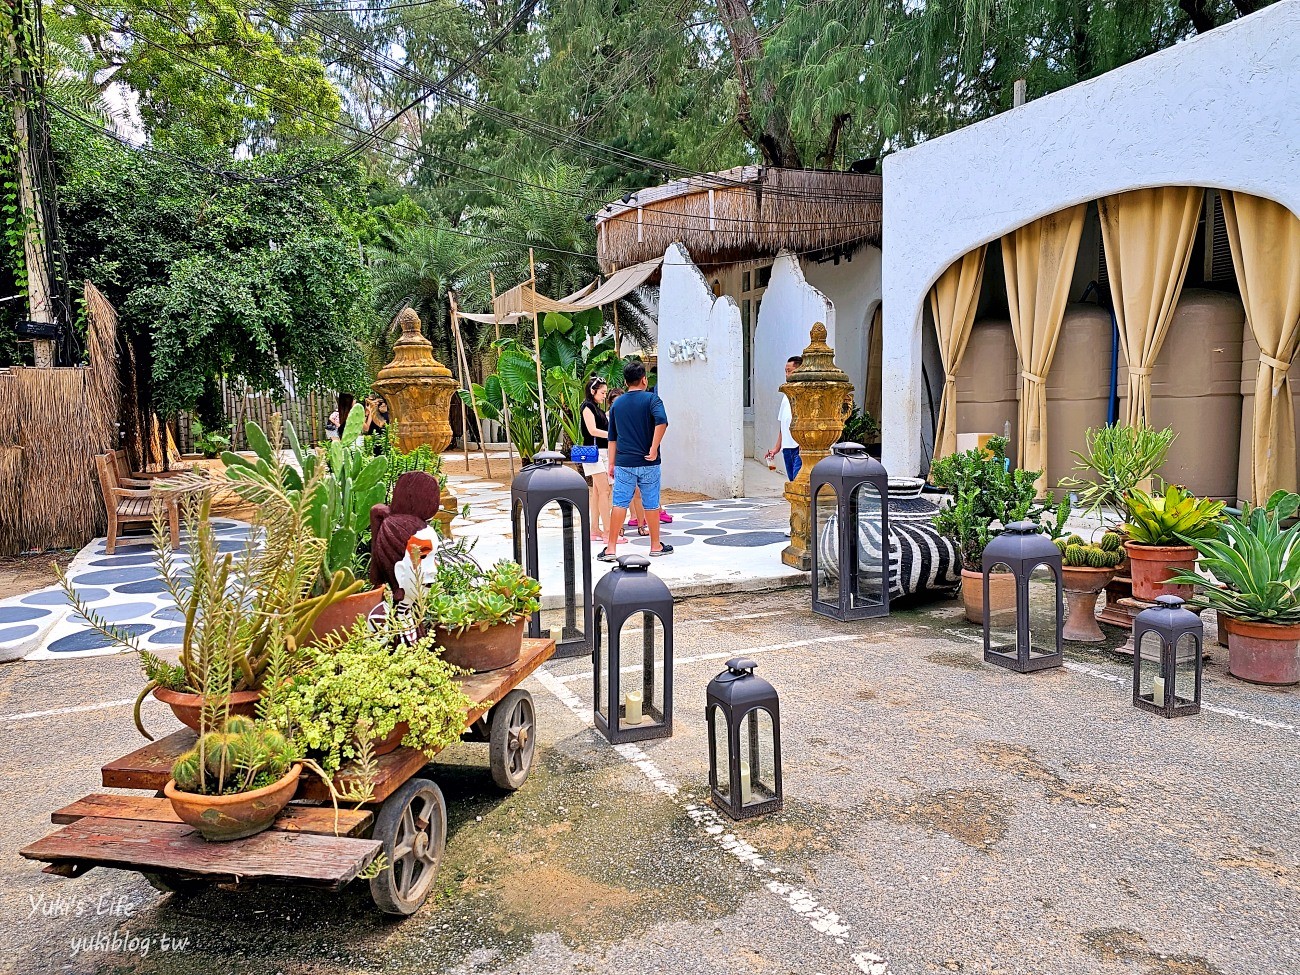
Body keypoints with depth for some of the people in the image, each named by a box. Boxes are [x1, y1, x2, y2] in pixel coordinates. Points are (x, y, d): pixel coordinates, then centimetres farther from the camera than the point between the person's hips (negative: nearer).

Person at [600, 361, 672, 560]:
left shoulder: (617, 404, 10)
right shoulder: (651, 398, -3)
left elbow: (612, 437, 12)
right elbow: (661, 421, -22)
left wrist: (612, 463, 16)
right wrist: (654, 450, -18)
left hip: (624, 463, 2)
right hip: (648, 463, -2)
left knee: (620, 504, 2)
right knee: (651, 504, 9)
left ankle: (610, 548, -2)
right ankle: (656, 545, 20)